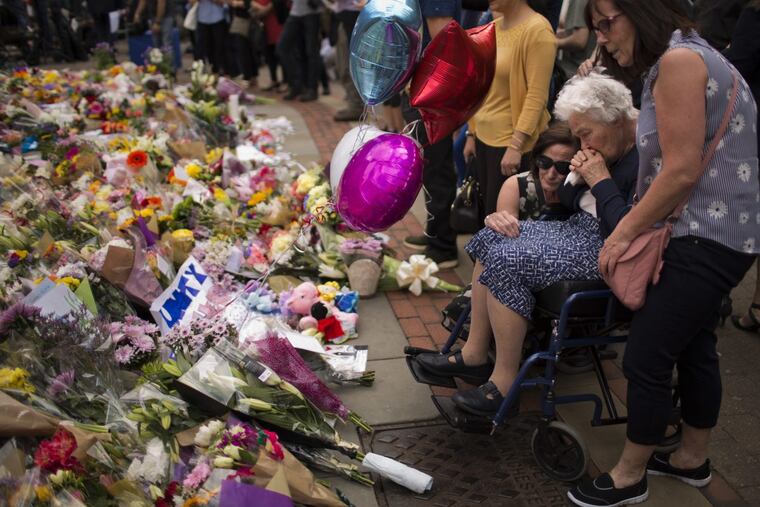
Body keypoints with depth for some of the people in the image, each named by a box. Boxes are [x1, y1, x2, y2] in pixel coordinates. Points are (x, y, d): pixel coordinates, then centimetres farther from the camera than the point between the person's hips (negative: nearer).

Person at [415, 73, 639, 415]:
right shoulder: (609, 148, 10)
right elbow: (566, 204, 16)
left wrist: (601, 181, -20)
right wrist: (577, 177, -5)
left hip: (605, 250, -11)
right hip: (580, 230, 11)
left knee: (506, 260, -22)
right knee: (490, 238, 4)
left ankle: (504, 382, -11)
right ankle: (475, 354, 5)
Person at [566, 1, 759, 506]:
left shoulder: (678, 59, -17)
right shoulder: (684, 57, 15)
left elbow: (683, 170, -21)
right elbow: (674, 162, 9)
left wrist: (624, 232, -12)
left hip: (707, 237, -10)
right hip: (716, 232, 10)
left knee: (646, 359, -2)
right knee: (693, 348, 19)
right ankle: (693, 460, 36)